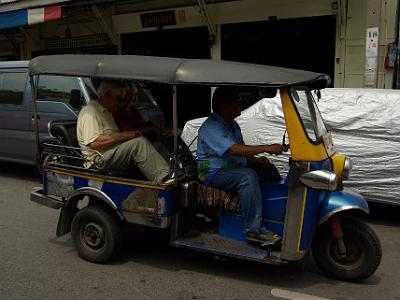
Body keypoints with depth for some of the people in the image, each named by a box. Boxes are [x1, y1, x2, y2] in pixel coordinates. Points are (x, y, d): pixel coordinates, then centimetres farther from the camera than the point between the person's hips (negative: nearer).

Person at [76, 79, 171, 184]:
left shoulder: (106, 112, 25)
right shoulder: (90, 112, -9)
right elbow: (94, 143, -21)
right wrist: (123, 136, -20)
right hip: (98, 162, -10)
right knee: (139, 142, -28)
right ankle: (162, 179, -35)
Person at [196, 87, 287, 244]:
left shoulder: (232, 124, 14)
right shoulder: (211, 127, -18)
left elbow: (241, 150, 20)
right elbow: (234, 149, -31)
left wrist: (256, 160, -1)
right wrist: (267, 148, -31)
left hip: (233, 168, 9)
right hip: (213, 173, -9)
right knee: (248, 176, -34)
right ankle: (253, 230, -30)